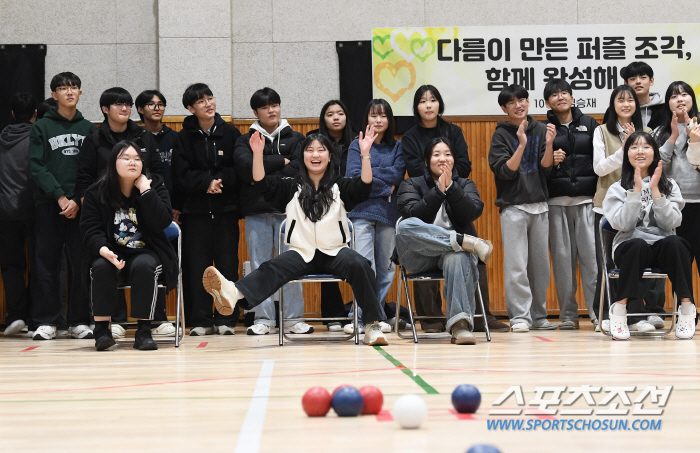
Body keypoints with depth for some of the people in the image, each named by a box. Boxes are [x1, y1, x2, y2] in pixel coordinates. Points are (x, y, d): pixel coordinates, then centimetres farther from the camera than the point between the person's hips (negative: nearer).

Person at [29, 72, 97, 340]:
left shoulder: (88, 129, 12)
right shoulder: (41, 127, 7)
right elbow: (37, 167, -2)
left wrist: (78, 200, -9)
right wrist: (60, 196, -12)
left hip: (81, 206, 1)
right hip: (49, 205, -1)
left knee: (81, 264, 0)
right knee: (47, 263, -1)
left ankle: (80, 321, 6)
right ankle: (46, 322, 4)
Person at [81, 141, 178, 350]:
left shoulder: (154, 186, 2)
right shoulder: (96, 192, 1)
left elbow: (162, 222, -13)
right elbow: (90, 229, -7)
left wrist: (145, 190, -17)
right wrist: (104, 250, -27)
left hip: (146, 252, 0)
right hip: (112, 253, 0)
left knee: (143, 267, -34)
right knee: (101, 268, -33)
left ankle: (143, 331, -27)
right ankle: (101, 329, -24)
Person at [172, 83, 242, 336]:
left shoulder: (230, 133, 7)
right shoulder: (185, 137, 5)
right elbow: (181, 176, -2)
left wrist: (220, 182, -13)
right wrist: (207, 182, -14)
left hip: (226, 208, 0)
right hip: (196, 210, 0)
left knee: (228, 262, -1)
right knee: (197, 264, -1)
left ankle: (226, 319, 6)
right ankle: (201, 320, 5)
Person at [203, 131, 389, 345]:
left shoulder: (340, 187, 10)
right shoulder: (292, 188, 12)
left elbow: (364, 187, -8)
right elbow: (263, 184, -1)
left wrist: (365, 154, -21)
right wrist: (258, 154, -16)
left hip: (334, 252, -1)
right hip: (302, 253, 1)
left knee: (358, 264, -32)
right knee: (273, 268, -27)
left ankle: (373, 325, -27)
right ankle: (233, 293, -56)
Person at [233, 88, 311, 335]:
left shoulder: (296, 139, 13)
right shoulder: (245, 141, 13)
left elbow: (297, 170, -4)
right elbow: (246, 167, -7)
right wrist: (280, 161, -6)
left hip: (288, 208, -1)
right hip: (256, 212, 1)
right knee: (260, 266, 1)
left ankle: (293, 318, 1)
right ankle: (263, 319, 5)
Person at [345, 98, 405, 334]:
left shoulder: (397, 147, 13)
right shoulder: (357, 145, 8)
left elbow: (398, 174, -2)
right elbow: (353, 176, -5)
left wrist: (370, 174, -8)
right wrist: (384, 188, -6)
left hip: (388, 212, 3)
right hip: (362, 211, -3)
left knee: (386, 267, 4)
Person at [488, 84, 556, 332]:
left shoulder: (540, 130, 8)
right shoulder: (501, 135, -1)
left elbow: (545, 170, 1)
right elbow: (506, 171, -12)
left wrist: (548, 145, -15)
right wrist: (522, 144, -21)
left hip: (539, 205, 4)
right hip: (513, 207, -4)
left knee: (541, 265, 7)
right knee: (516, 266, -8)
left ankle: (538, 316, 15)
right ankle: (520, 316, -3)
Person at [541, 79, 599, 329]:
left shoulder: (589, 124, 11)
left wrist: (600, 193, -1)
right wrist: (549, 161, -13)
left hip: (587, 199, 0)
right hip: (556, 200, 0)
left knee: (591, 254, -7)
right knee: (562, 257, -1)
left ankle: (598, 311, -3)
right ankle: (568, 315, 6)